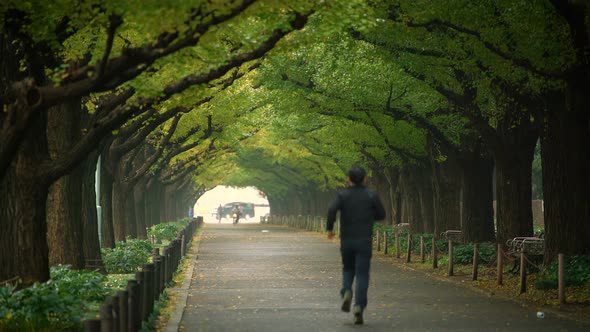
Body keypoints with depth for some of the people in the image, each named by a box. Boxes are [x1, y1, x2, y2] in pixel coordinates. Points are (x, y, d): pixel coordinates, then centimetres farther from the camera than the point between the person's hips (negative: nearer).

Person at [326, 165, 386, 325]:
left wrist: (329, 228, -3)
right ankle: (359, 306, -14)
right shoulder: (371, 195, -1)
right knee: (362, 274, 0)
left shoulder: (342, 194, -1)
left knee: (348, 269, 22)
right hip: (364, 240, -1)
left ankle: (346, 292, -5)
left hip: (346, 240, 1)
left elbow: (332, 210, -17)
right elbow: (381, 215, 4)